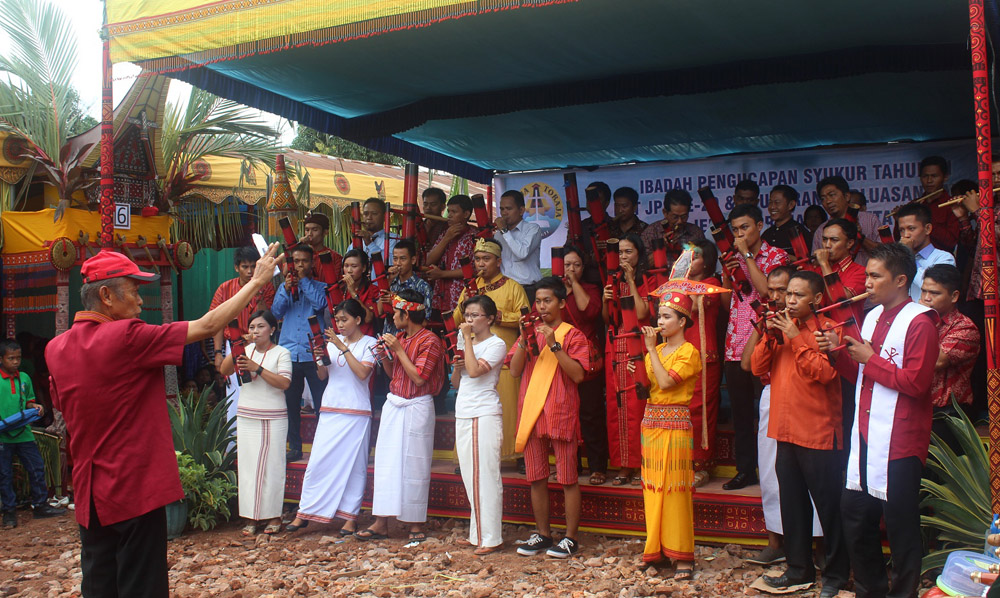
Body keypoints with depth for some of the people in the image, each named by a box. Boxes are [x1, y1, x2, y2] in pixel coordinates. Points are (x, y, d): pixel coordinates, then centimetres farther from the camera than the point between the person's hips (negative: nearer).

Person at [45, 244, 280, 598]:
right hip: (136, 489, -7)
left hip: (88, 492, 7)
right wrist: (257, 281, -5)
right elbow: (207, 326, -14)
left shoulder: (55, 348, 2)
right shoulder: (126, 337, -18)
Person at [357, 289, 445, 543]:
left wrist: (398, 350, -16)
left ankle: (416, 524, 12)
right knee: (386, 462, 6)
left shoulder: (429, 341, -12)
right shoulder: (400, 339, 11)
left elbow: (418, 378, -19)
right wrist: (384, 356, 1)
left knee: (413, 464, 0)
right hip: (393, 405, 7)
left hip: (416, 408, -7)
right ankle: (381, 523, 11)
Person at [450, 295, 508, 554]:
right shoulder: (466, 343, 17)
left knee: (484, 474, -7)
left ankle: (491, 538, -3)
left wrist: (467, 338, -14)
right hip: (463, 414, 8)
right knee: (470, 475, 11)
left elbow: (475, 371, -21)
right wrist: (457, 364, 0)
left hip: (485, 415, -8)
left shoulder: (496, 344, -6)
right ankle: (478, 533, 19)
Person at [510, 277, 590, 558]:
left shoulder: (572, 335, 0)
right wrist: (524, 340, -9)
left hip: (561, 412, -5)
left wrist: (554, 344, -18)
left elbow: (578, 374, -13)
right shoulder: (530, 332, 13)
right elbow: (514, 371, 4)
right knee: (536, 477, 10)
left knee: (567, 478, 1)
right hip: (531, 412, 5)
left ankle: (571, 538, 10)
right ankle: (542, 534, 22)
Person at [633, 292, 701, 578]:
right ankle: (655, 547, 16)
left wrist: (651, 349, -13)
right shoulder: (656, 349, 15)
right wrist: (637, 369, -6)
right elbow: (647, 386, 12)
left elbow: (666, 382, -19)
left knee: (674, 488, -5)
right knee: (652, 486, 8)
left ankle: (683, 555, 3)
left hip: (675, 422, -7)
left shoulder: (688, 352, -6)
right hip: (650, 420, 7)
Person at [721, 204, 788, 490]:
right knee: (740, 410, 9)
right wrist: (727, 274, 0)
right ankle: (745, 469, 17)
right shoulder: (733, 258, 16)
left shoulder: (775, 256, 0)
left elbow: (767, 290, -18)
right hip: (735, 346, 5)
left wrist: (747, 255, -12)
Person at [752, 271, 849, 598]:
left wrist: (796, 338, -21)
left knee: (829, 506, 3)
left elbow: (826, 373, -22)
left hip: (819, 433, -7)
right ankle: (799, 568, 29)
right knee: (792, 504, 16)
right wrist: (770, 336, -8)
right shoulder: (784, 327, 11)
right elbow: (757, 367, 6)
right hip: (786, 431, 7)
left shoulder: (828, 329, -9)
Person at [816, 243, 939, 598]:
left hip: (899, 441, -8)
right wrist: (839, 352, 3)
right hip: (865, 435, 8)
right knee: (855, 515, 15)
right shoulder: (873, 317, 14)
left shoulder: (919, 323, -11)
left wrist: (870, 359, -14)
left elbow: (915, 382, -19)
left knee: (901, 525, 3)